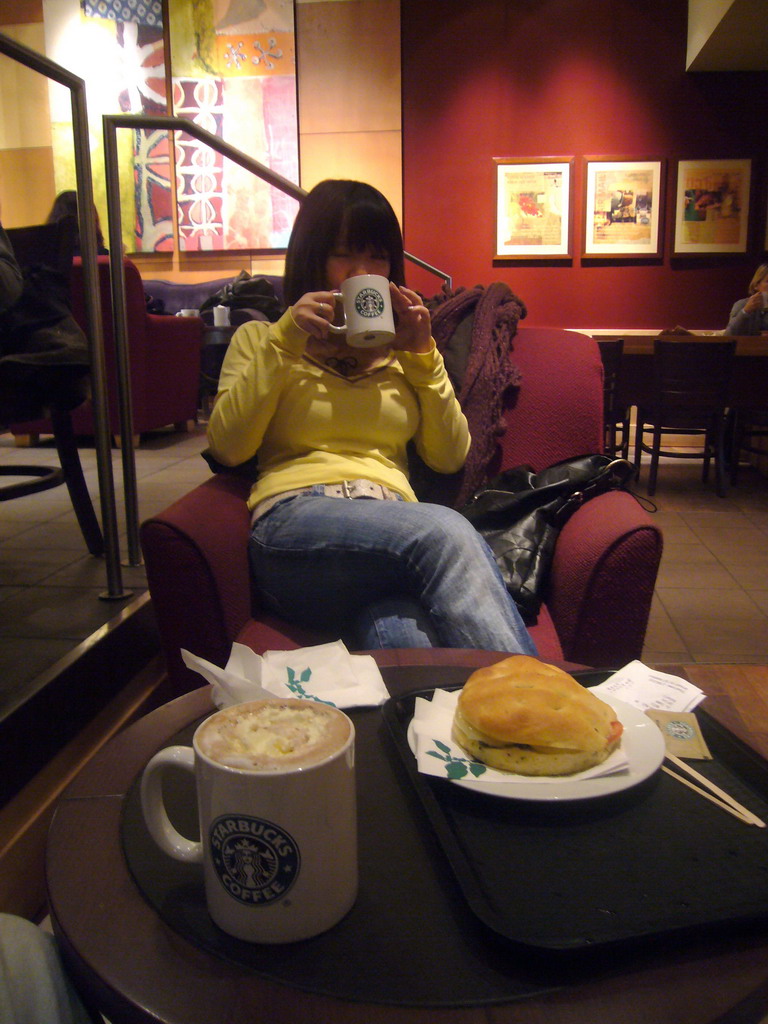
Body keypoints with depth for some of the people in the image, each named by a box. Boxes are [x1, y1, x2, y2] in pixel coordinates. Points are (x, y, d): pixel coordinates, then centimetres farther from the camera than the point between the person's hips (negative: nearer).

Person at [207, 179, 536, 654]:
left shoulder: (397, 348, 28)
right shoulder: (260, 338, 21)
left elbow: (450, 457, 17)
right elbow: (227, 447, 3)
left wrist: (423, 356, 9)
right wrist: (284, 342, -1)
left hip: (394, 521, 3)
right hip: (295, 520, -2)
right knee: (447, 532, -36)